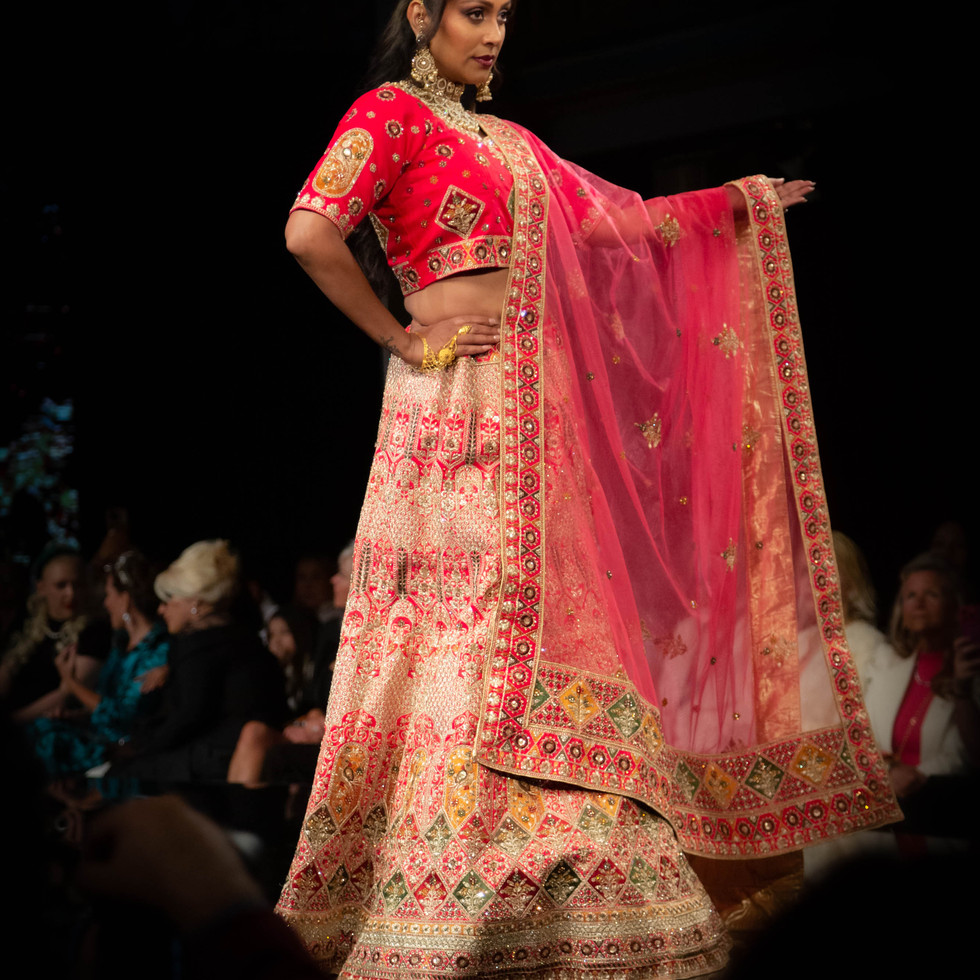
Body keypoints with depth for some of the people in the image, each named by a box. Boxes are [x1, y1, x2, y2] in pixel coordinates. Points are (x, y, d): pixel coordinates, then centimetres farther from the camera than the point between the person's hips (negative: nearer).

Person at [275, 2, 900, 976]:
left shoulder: (508, 142, 21)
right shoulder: (390, 114, -3)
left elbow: (609, 216, 24)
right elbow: (311, 233, -16)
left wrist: (732, 202, 23)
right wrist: (399, 337, -11)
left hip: (533, 407, 8)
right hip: (455, 407, -8)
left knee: (550, 635, 5)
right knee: (467, 637, -11)